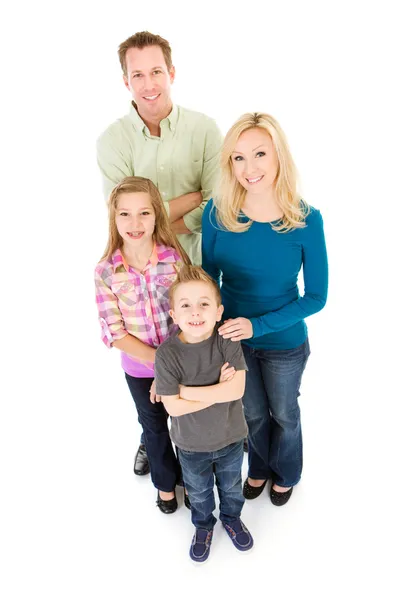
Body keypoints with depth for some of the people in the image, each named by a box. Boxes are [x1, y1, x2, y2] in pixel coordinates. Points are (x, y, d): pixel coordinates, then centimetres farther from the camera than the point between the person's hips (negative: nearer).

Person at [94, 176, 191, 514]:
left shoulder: (176, 258, -17)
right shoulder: (106, 272, -17)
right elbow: (114, 333, -14)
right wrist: (158, 360, -21)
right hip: (138, 368, 1)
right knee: (154, 426, 22)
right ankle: (165, 482, 49)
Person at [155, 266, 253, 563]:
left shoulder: (227, 340, -22)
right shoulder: (167, 353, -25)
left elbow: (237, 389, -27)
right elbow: (173, 406, -23)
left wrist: (189, 391, -28)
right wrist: (219, 389, -26)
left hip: (230, 436, 1)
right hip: (191, 444, -1)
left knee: (231, 485, 28)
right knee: (199, 491, 26)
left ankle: (232, 518, 58)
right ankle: (203, 525, 56)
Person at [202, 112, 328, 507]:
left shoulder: (306, 220, -23)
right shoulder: (218, 212, -18)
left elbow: (316, 297, -16)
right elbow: (209, 276, -4)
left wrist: (259, 324, -25)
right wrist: (210, 324, -12)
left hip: (285, 344, -1)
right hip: (233, 338, 2)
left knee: (283, 414, 24)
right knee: (253, 413, 26)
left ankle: (286, 474, 56)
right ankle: (259, 468, 57)